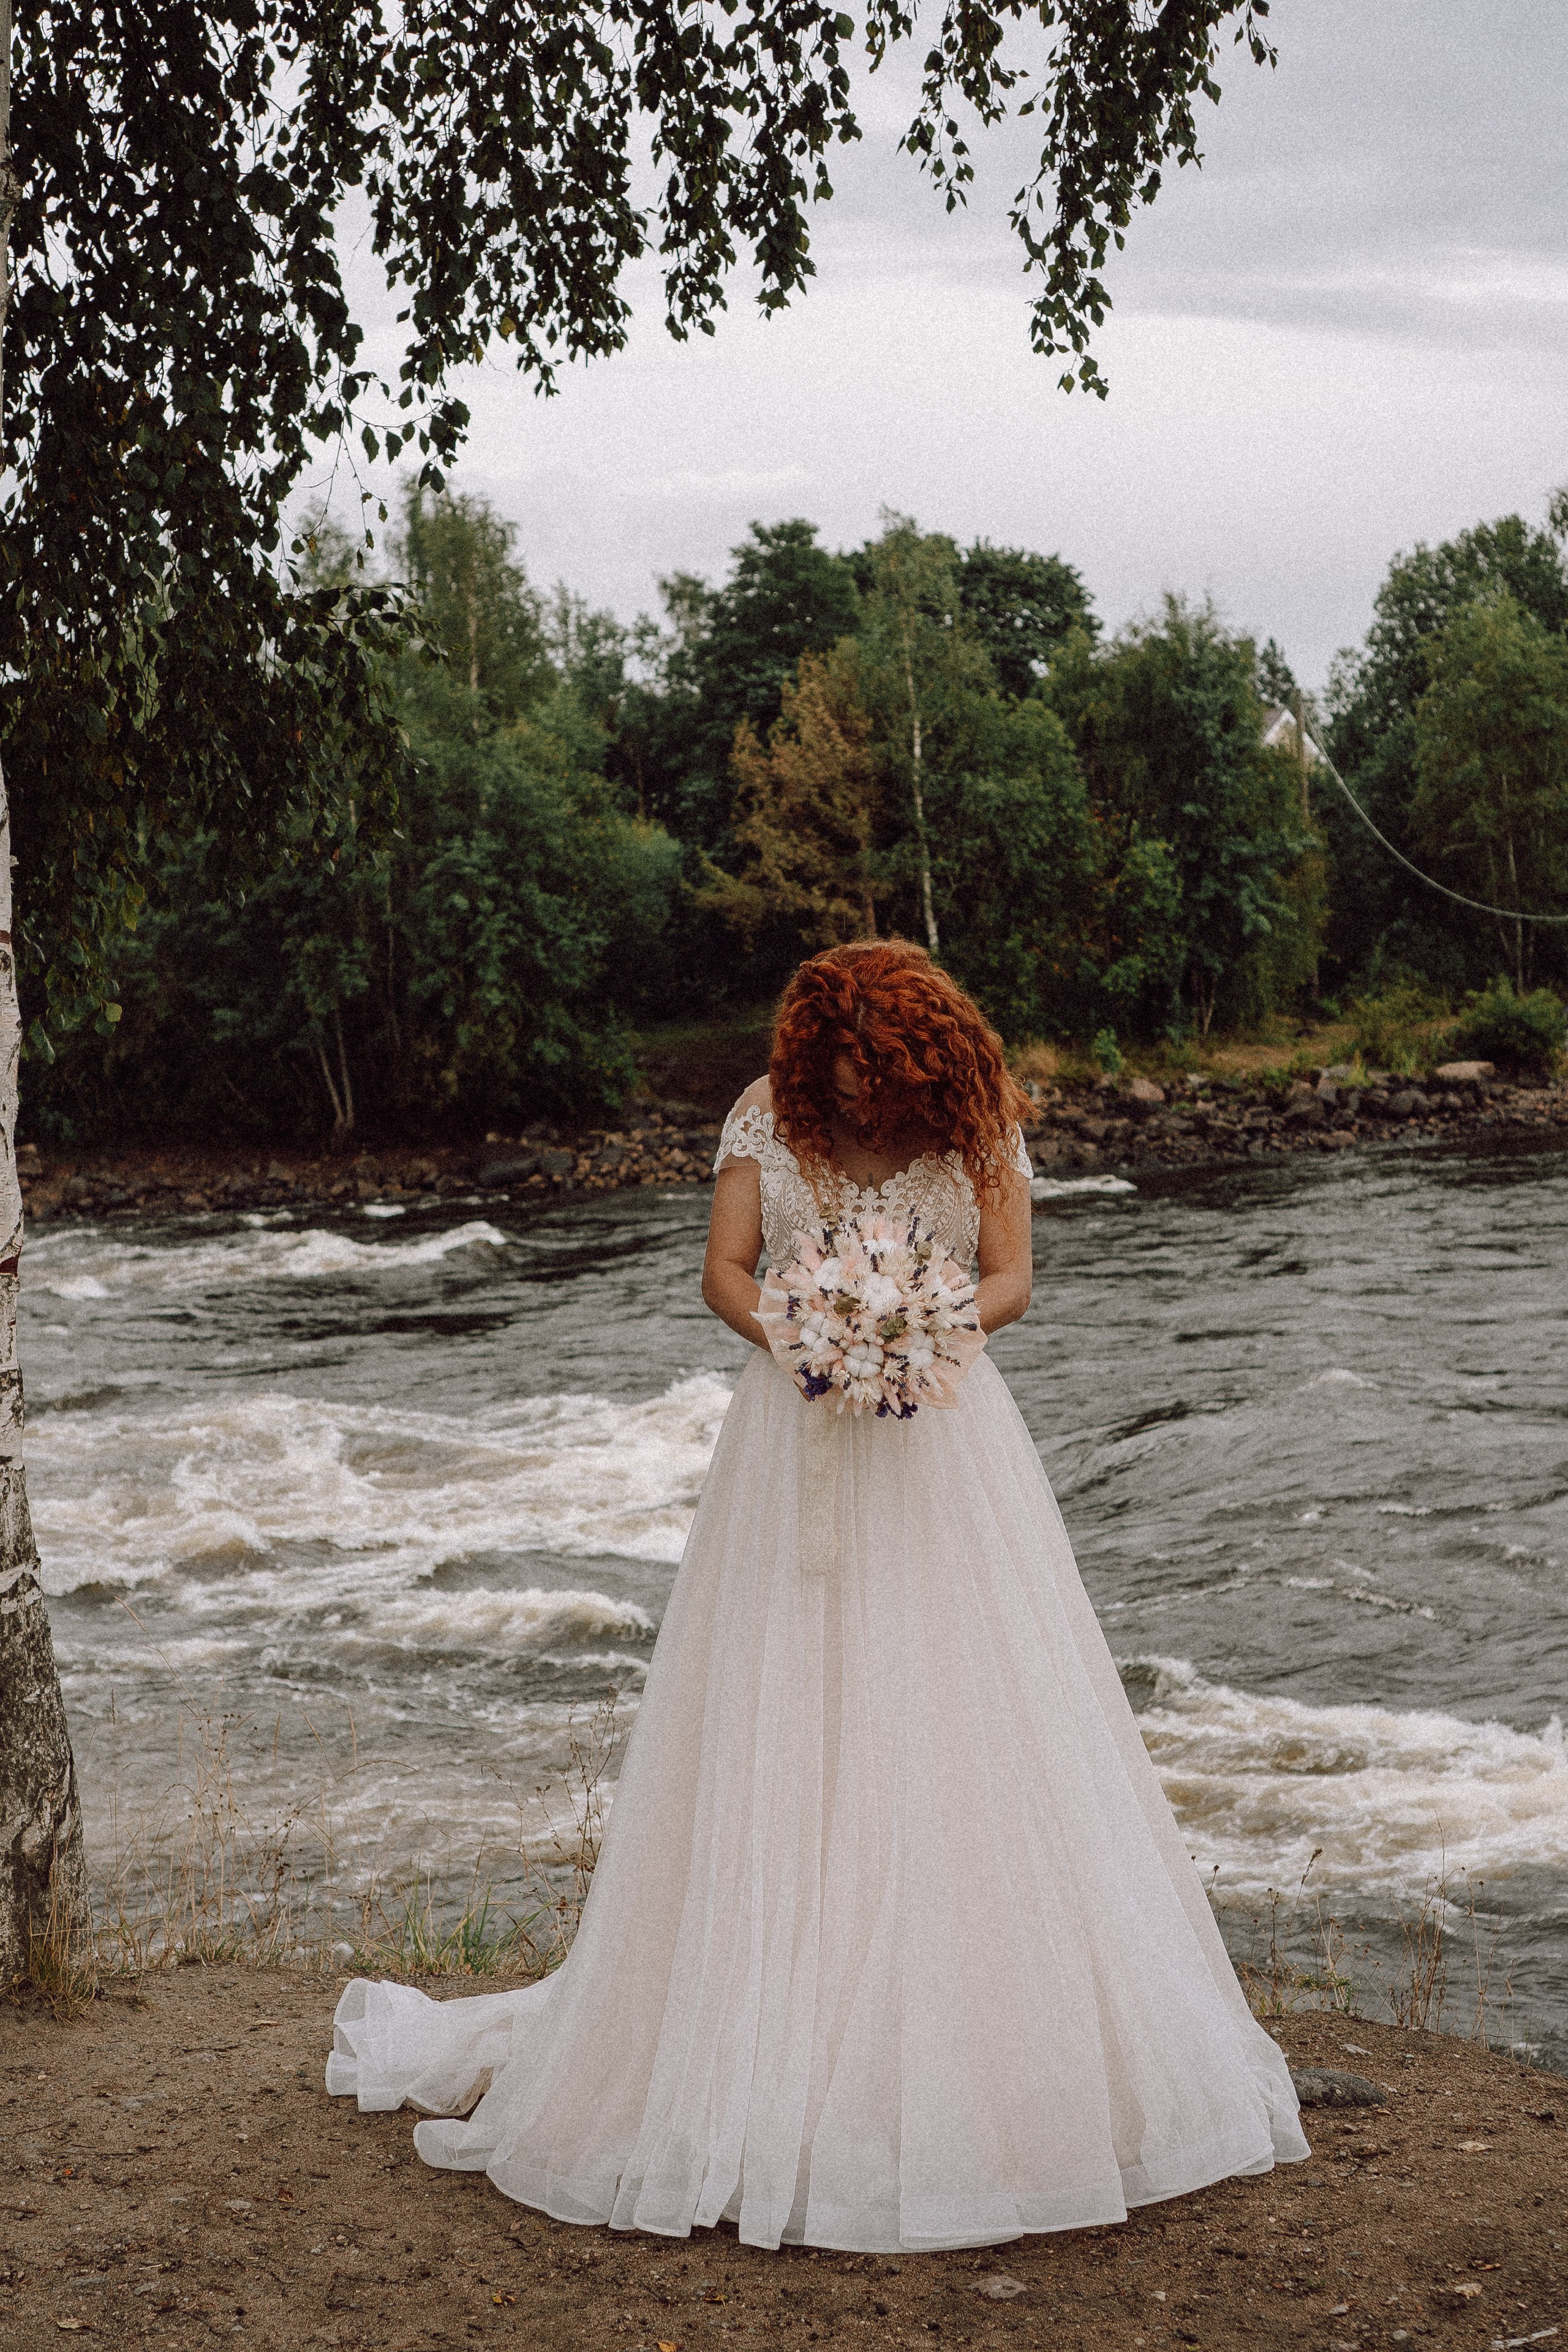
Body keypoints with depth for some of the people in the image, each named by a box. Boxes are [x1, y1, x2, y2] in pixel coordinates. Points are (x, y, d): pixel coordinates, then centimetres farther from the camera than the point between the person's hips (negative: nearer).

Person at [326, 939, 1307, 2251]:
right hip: (799, 1446, 0)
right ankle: (776, 2055, 6)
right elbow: (724, 1271, -5)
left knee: (973, 1738, -2)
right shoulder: (767, 1112, 0)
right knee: (777, 1750, -2)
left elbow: (1012, 1280, -5)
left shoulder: (982, 1119, 0)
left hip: (945, 1443, 0)